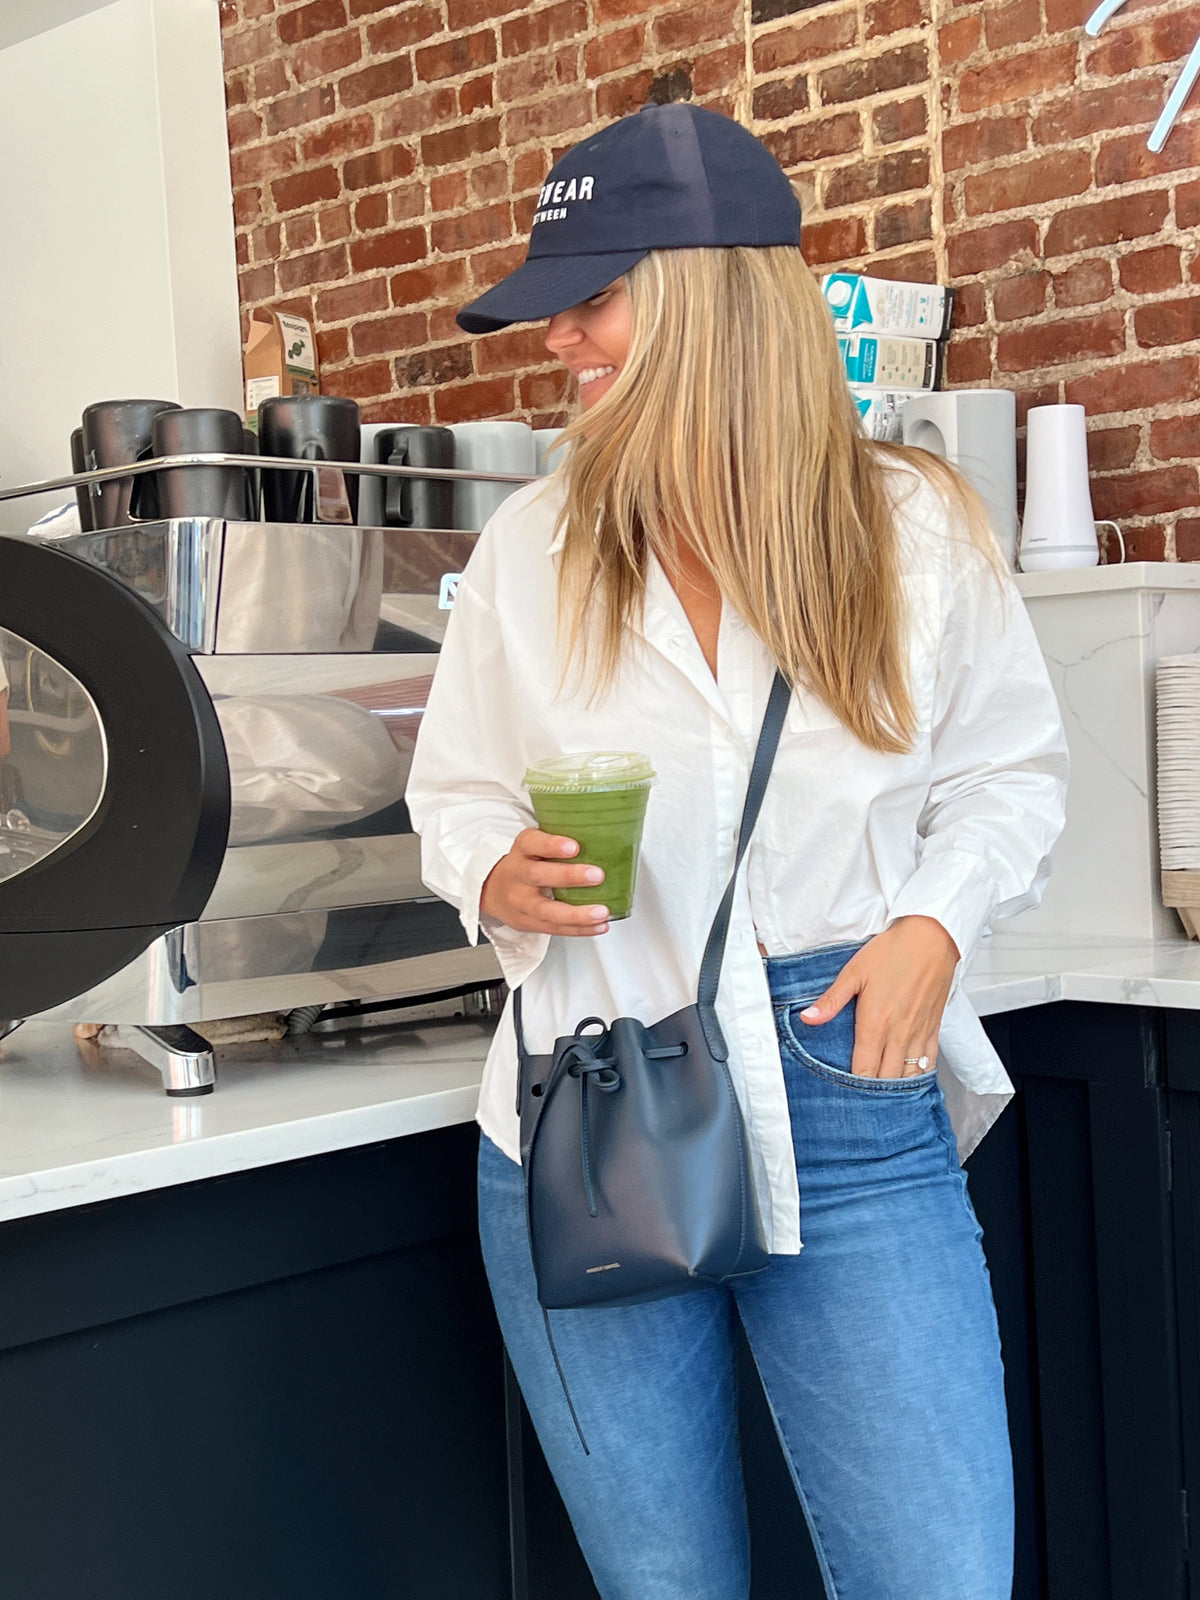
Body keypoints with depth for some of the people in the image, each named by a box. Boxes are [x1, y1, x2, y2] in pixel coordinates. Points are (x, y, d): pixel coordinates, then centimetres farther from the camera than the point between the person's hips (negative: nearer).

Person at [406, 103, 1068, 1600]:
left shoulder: (914, 526, -1)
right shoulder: (530, 546, 3)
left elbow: (1011, 766, 11)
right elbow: (455, 792, 11)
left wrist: (935, 918, -7)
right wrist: (499, 878, -12)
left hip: (854, 1116, -1)